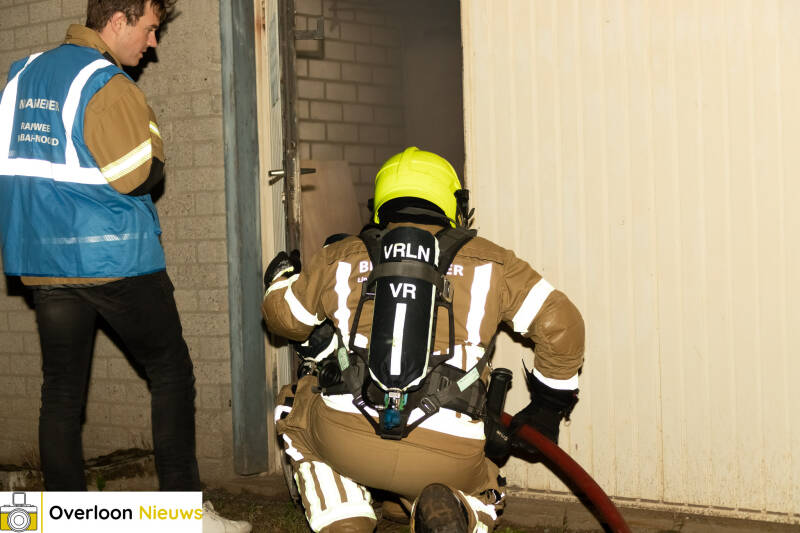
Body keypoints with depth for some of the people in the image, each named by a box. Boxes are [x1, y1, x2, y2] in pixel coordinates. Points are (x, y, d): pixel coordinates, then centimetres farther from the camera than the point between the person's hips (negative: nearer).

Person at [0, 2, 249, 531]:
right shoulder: (107, 83, -13)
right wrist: (152, 155, 3)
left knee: (61, 393, 9)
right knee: (172, 374, 6)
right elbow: (139, 174, -16)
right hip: (114, 257, -7)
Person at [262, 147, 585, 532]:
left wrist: (282, 279, 50)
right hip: (446, 459, 0)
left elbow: (284, 315, 25)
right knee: (482, 495, 33)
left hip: (347, 441, 0)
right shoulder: (488, 263, 10)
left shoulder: (339, 259, 13)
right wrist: (549, 406, 20)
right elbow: (562, 325, 6)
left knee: (297, 413, 33)